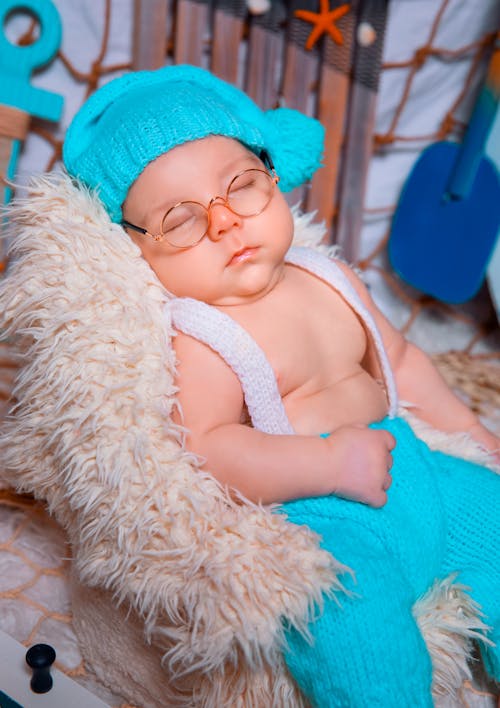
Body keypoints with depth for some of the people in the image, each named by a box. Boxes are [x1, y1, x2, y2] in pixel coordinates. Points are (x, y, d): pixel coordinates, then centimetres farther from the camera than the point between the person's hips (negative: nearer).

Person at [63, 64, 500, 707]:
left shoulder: (330, 280, 10)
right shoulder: (193, 343, -15)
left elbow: (398, 359, 22)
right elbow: (204, 454, -27)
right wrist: (332, 462, -27)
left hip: (407, 460, 8)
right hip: (309, 510, -8)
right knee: (354, 613, -32)